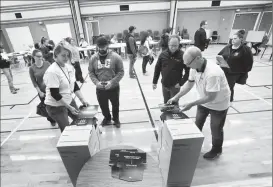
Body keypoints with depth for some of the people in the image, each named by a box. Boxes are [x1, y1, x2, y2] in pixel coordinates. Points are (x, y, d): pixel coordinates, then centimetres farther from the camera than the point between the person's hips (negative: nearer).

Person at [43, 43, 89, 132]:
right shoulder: (52, 71, -22)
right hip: (56, 106, -7)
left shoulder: (69, 67, -1)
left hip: (69, 101, 7)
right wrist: (69, 107, -19)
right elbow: (54, 94, -22)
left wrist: (82, 99, -1)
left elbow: (74, 85, 5)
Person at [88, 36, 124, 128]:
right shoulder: (93, 58, -2)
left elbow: (121, 72, -10)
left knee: (115, 105, 18)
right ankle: (107, 118, 49)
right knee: (103, 106, 20)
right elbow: (91, 72, 3)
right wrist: (96, 82, -14)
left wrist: (112, 82, -21)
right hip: (100, 89, 2)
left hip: (114, 88, -2)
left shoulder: (115, 57, -11)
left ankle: (116, 119, 46)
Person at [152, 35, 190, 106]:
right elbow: (157, 68, 6)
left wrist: (181, 83, -11)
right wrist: (154, 82, 7)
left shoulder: (182, 55, -11)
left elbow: (188, 71, -7)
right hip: (164, 85, 3)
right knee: (166, 104, 17)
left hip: (175, 86, -3)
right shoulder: (163, 54, -2)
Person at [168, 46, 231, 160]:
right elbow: (189, 84, -4)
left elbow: (211, 97, -32)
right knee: (197, 125, 19)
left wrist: (191, 104, -30)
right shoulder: (194, 68, -15)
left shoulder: (212, 73, -38)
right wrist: (176, 97, -10)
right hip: (204, 101, 7)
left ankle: (216, 150, 42)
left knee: (216, 129, 14)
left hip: (219, 104, -7)